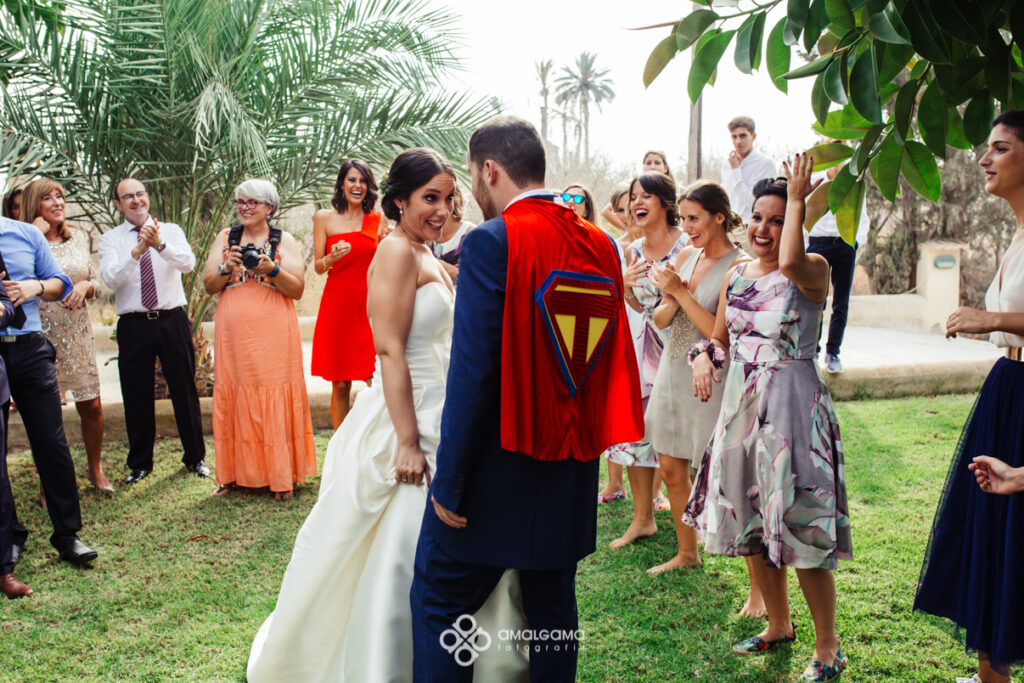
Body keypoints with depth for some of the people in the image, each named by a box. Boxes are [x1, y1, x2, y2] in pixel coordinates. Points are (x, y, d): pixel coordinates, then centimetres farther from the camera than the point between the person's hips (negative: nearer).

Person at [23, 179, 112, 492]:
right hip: (42, 334, -3)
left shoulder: (79, 238, 8)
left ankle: (96, 469, 25)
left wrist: (86, 285, -8)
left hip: (78, 333, 4)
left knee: (91, 406, 6)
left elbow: (96, 284, 15)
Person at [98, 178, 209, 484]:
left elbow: (188, 263, -14)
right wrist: (137, 251, -27)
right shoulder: (110, 240, 4)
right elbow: (110, 278, -13)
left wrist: (160, 245, -31)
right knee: (136, 396, 8)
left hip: (173, 321, 0)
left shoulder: (171, 231, 5)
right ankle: (140, 463, 25)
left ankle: (195, 458, 23)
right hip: (133, 325, 0)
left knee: (185, 390, 7)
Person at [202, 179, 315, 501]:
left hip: (273, 335, -3)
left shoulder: (284, 241, 5)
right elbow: (208, 285, 9)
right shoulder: (225, 238, 12)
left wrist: (273, 270, -17)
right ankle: (235, 473, 13)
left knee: (275, 401, -2)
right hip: (233, 335, 3)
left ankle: (281, 477, 5)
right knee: (233, 399, 4)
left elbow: (298, 290, -2)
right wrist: (226, 268, -10)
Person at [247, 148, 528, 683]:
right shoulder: (396, 252, -15)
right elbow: (390, 352, -21)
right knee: (400, 553, 0)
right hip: (406, 420, -9)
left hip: (436, 417, 9)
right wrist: (408, 442, -24)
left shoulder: (426, 258, 14)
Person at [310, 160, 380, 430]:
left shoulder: (378, 220, 9)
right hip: (337, 305, 0)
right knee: (340, 385, 2)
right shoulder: (324, 218, 7)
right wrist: (332, 258, -15)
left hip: (370, 306, 1)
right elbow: (318, 266, 6)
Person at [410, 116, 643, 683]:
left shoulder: (492, 242, -16)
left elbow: (471, 373, -19)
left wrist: (449, 482, -14)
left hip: (499, 467, -6)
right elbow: (609, 362, 10)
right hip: (572, 475, 7)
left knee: (439, 601, 8)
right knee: (553, 603, 19)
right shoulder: (602, 245, 5)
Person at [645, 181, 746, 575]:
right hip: (671, 374, 7)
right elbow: (660, 320, 9)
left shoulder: (738, 267, -12)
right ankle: (687, 553, 32)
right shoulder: (686, 256, 8)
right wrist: (669, 302, -13)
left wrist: (681, 292, -18)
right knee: (671, 469, 14)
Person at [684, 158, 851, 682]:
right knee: (751, 525, 15)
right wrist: (704, 356, -4)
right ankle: (779, 626, 35)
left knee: (799, 527, -3)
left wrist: (797, 199, -20)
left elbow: (790, 261, -33)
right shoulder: (736, 275, 10)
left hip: (791, 405, -7)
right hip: (740, 403, 7)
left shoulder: (813, 269, -9)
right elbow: (719, 335, 18)